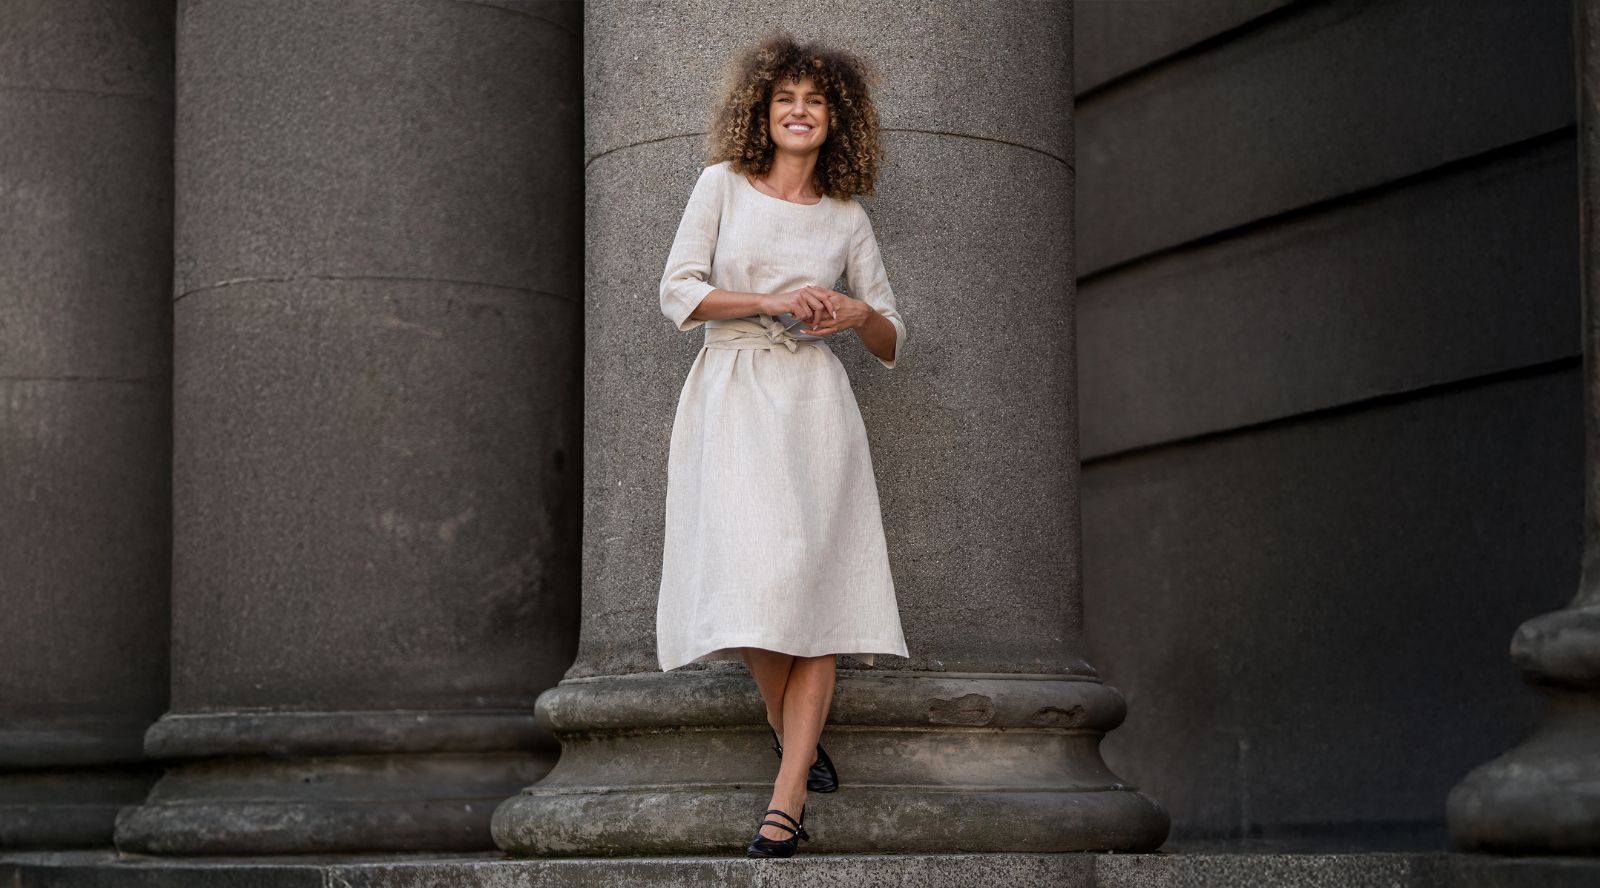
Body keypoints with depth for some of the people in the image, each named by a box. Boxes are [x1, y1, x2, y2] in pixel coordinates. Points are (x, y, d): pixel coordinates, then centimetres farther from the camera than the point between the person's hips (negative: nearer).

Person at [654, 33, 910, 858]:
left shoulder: (848, 218, 14)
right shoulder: (722, 185, 10)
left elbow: (892, 344, 17)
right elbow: (677, 292, 1)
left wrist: (860, 314, -5)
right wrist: (772, 301, -9)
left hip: (812, 400, 1)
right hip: (731, 396, -1)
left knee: (813, 578, -12)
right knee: (748, 566, -15)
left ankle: (787, 796, -15)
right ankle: (792, 733, 9)